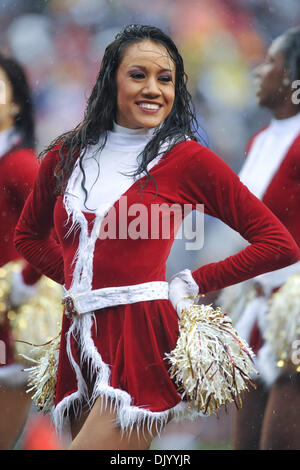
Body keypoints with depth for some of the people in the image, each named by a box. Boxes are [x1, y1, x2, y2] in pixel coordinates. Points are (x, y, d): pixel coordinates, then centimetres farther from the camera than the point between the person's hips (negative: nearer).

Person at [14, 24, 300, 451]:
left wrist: (191, 285, -1)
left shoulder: (188, 159, -3)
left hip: (144, 338, -5)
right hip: (80, 339, 5)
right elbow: (28, 235, 29)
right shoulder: (66, 156, 10)